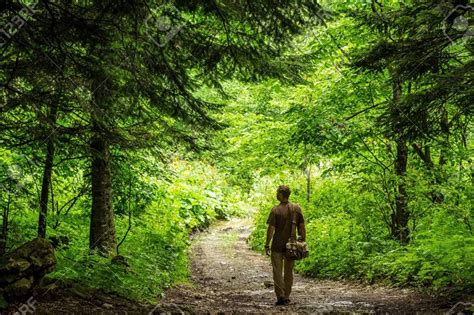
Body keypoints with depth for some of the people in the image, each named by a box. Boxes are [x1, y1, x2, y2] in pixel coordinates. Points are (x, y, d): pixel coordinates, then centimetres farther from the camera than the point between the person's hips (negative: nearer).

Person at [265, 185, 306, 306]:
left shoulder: (276, 210, -11)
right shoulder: (297, 208, -2)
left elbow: (271, 229, -13)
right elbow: (301, 227, -1)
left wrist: (267, 245, -6)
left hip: (277, 246, -3)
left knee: (278, 272, 4)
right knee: (288, 272, 14)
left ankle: (281, 297, -4)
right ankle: (287, 297, 20)